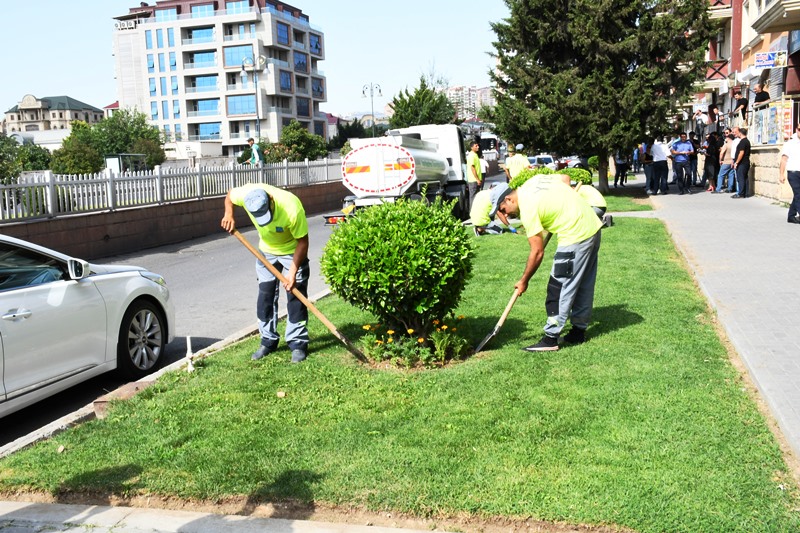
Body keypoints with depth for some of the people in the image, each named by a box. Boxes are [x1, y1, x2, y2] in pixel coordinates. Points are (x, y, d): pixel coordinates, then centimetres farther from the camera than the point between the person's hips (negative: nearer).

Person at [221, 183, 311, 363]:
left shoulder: (292, 208, -38)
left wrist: (293, 272, -28)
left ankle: (298, 343, 2)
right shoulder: (245, 194, -27)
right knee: (265, 296, 6)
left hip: (292, 251, -4)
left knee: (296, 296, -7)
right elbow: (230, 195, -1)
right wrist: (229, 215, -18)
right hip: (266, 251, 4)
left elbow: (302, 242, -26)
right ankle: (268, 341, 18)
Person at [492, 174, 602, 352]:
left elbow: (537, 252, -14)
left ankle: (550, 339, 2)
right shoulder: (533, 180, 7)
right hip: (593, 225, 10)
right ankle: (578, 331, 27)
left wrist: (523, 281, -4)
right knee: (584, 285, 16)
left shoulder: (527, 209, -16)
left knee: (559, 288, -3)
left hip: (576, 236, -10)